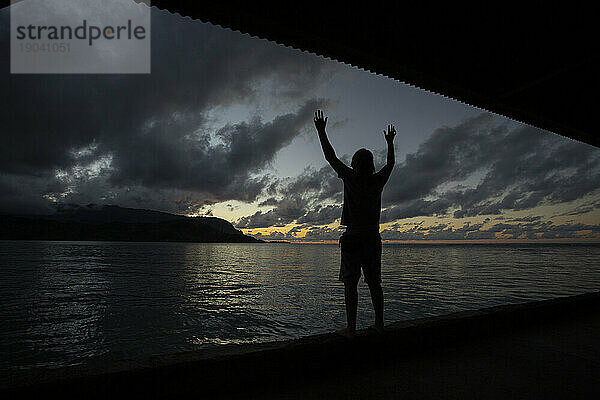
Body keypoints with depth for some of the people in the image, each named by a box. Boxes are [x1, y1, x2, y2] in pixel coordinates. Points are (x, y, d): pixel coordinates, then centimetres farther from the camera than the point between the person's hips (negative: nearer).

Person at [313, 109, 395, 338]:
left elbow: (330, 156, -1)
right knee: (374, 283, 11)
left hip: (352, 238, -4)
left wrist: (321, 130, 7)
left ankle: (351, 328, -2)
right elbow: (391, 163, 23)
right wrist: (390, 142, 37)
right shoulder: (378, 181, 4)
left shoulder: (350, 178, -6)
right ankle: (379, 324, 19)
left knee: (350, 283, -3)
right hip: (373, 238, 5)